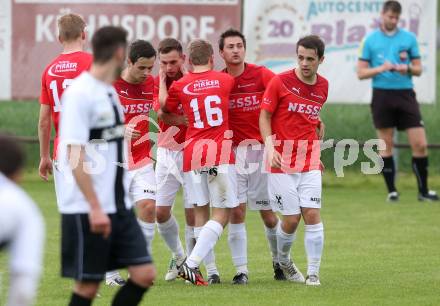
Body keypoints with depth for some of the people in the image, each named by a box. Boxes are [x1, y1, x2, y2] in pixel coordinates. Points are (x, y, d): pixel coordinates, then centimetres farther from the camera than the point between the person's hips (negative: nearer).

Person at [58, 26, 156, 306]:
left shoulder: (109, 92, 12)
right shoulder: (80, 94, -14)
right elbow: (75, 156, -19)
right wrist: (95, 207, -23)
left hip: (119, 206, 8)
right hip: (87, 211, -8)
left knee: (144, 275, 0)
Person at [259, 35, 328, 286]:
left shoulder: (323, 86, 8)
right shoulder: (280, 82, -7)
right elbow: (265, 116, -3)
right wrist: (270, 147, -16)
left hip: (309, 162, 3)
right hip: (282, 162, -3)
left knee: (312, 214, -8)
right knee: (291, 219, -4)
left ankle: (314, 273, -1)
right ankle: (284, 261, 24)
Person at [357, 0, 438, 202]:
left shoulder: (409, 38, 7)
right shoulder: (370, 40, 4)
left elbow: (418, 69, 11)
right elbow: (361, 73, 4)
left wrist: (407, 68, -12)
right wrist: (381, 68, -14)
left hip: (405, 93, 1)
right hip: (382, 95, -1)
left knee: (420, 144, -5)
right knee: (386, 145, 3)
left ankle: (423, 190, 6)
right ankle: (391, 191, 12)